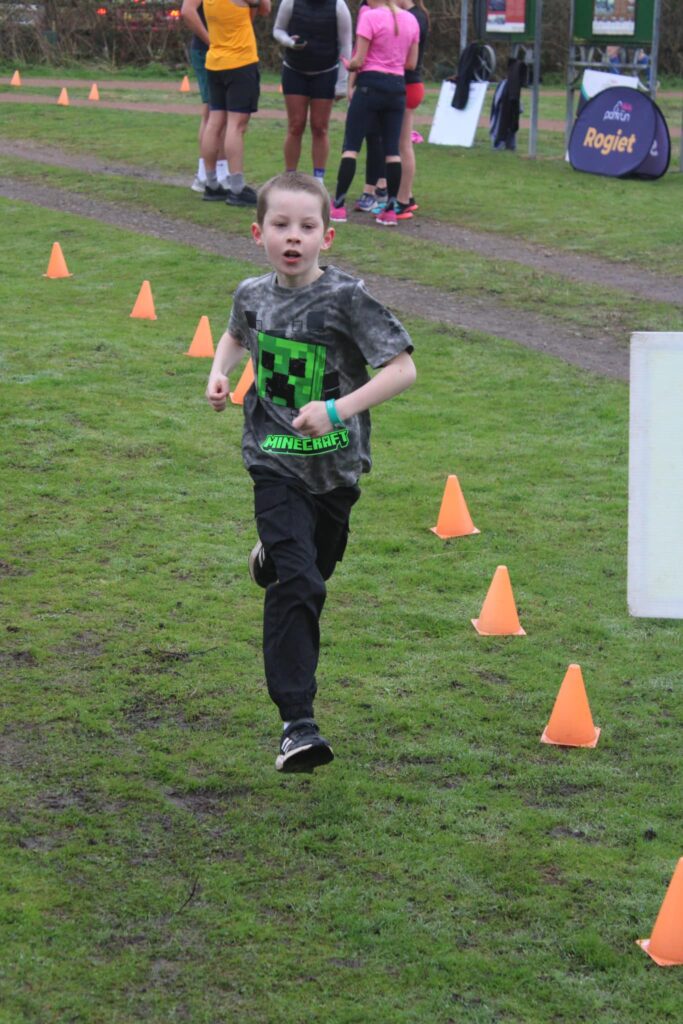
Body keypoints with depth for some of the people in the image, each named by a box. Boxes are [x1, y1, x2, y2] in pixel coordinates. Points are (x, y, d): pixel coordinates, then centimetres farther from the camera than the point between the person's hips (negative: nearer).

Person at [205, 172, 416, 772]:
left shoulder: (347, 298, -15)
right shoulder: (253, 294, -2)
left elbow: (403, 368, -18)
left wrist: (340, 409, -27)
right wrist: (220, 372, 3)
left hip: (336, 466, 0)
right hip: (276, 463, 0)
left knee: (317, 567, 22)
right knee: (297, 584, -14)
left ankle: (272, 557, 60)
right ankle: (298, 725, -15)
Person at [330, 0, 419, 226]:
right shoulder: (410, 20, 7)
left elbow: (358, 60, -11)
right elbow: (411, 63, 10)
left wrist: (348, 65, 10)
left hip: (371, 84, -5)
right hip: (398, 86, 5)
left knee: (351, 145, 0)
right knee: (392, 149, 6)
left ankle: (338, 205, -3)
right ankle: (390, 209, 4)